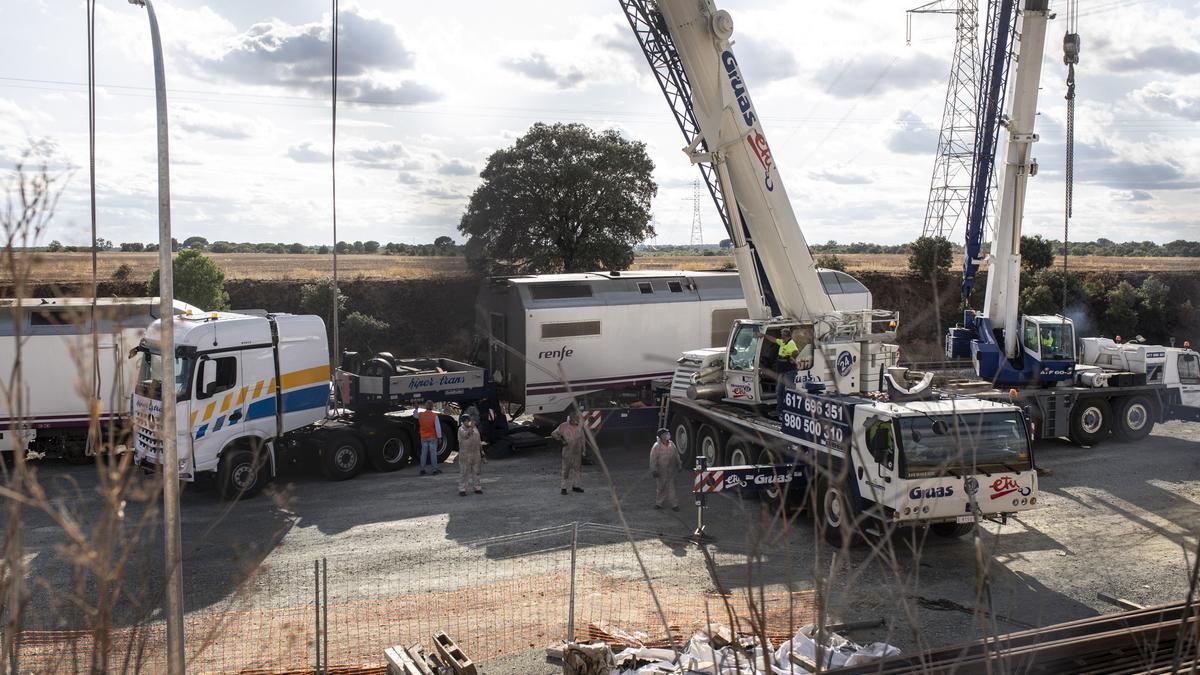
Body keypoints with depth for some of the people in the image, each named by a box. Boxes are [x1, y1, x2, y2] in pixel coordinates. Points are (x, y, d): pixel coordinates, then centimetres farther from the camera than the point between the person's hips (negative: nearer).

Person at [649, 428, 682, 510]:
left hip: (671, 472, 3)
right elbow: (653, 459, -11)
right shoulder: (656, 446, -11)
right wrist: (654, 470, -14)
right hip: (660, 472, -3)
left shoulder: (672, 445, 4)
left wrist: (679, 466, 18)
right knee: (660, 488, 9)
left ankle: (674, 504, 6)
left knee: (671, 488, 3)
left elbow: (676, 456, 14)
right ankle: (659, 503, 24)